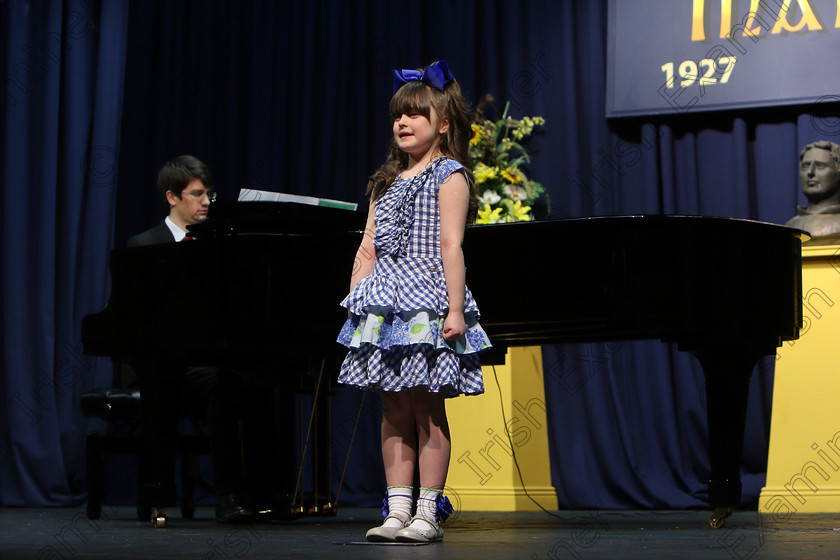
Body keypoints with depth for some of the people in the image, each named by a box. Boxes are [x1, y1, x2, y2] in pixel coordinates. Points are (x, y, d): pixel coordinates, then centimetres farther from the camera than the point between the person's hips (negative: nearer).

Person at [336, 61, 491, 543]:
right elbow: (368, 249, 17)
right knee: (395, 410, 6)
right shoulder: (386, 182, 18)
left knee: (428, 409, -3)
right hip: (384, 304, 6)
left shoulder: (449, 176, -2)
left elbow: (451, 247, -10)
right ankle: (397, 510, 9)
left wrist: (455, 310, -15)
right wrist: (355, 300, 9)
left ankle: (428, 513, 2)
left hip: (428, 302, -6)